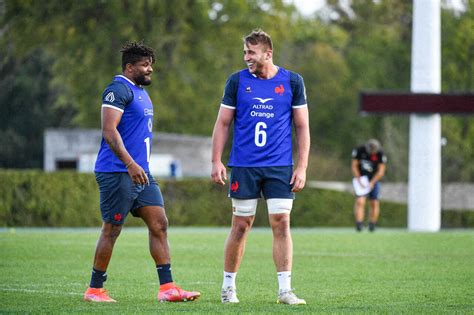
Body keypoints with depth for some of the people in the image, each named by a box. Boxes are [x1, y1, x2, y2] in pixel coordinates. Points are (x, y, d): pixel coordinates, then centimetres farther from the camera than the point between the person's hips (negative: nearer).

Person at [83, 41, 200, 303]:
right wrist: (130, 164, -27)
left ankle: (167, 287, 1)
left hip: (140, 172, 9)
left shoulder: (141, 92, 19)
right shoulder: (119, 90, -12)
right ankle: (94, 289, 7)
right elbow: (109, 130, -21)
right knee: (111, 230, -3)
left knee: (159, 224, 2)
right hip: (117, 172, -9)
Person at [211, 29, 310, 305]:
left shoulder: (292, 82, 3)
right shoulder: (237, 81, 3)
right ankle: (228, 287, 13)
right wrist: (217, 161, -2)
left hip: (280, 167, 0)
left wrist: (302, 167, -1)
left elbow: (302, 127, 5)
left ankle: (285, 290, -2)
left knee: (281, 223, -6)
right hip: (244, 166, 0)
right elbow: (223, 124, 7)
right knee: (241, 225, 2)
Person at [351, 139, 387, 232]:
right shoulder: (359, 150, -14)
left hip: (374, 180, 1)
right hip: (361, 179, -1)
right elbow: (354, 166, -6)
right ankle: (359, 224, -22)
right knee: (360, 201, -17)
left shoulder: (380, 154, -15)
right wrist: (359, 180, -16)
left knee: (374, 203, 0)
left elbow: (381, 171, -12)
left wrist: (372, 183, -19)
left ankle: (372, 225, 15)